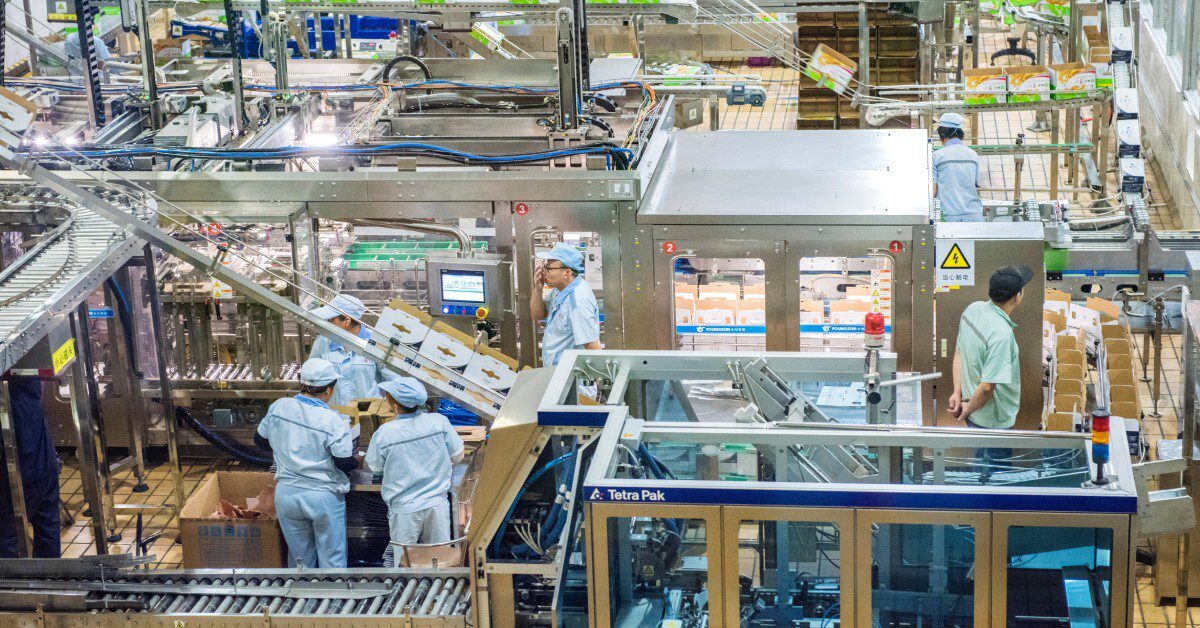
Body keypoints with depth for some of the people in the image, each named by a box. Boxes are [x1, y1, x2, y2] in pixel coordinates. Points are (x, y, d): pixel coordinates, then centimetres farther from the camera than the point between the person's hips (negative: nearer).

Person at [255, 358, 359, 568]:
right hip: (325, 496, -4)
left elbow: (260, 439, 10)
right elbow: (344, 463, -16)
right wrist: (357, 462, 7)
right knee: (332, 557, 11)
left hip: (287, 494, 4)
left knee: (299, 555, 18)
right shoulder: (334, 421, -19)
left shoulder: (278, 407, -5)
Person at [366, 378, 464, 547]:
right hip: (437, 504, 2)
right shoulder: (439, 422, -9)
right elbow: (457, 456, 4)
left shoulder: (383, 434, -14)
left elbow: (375, 467, 4)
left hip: (404, 509, -2)